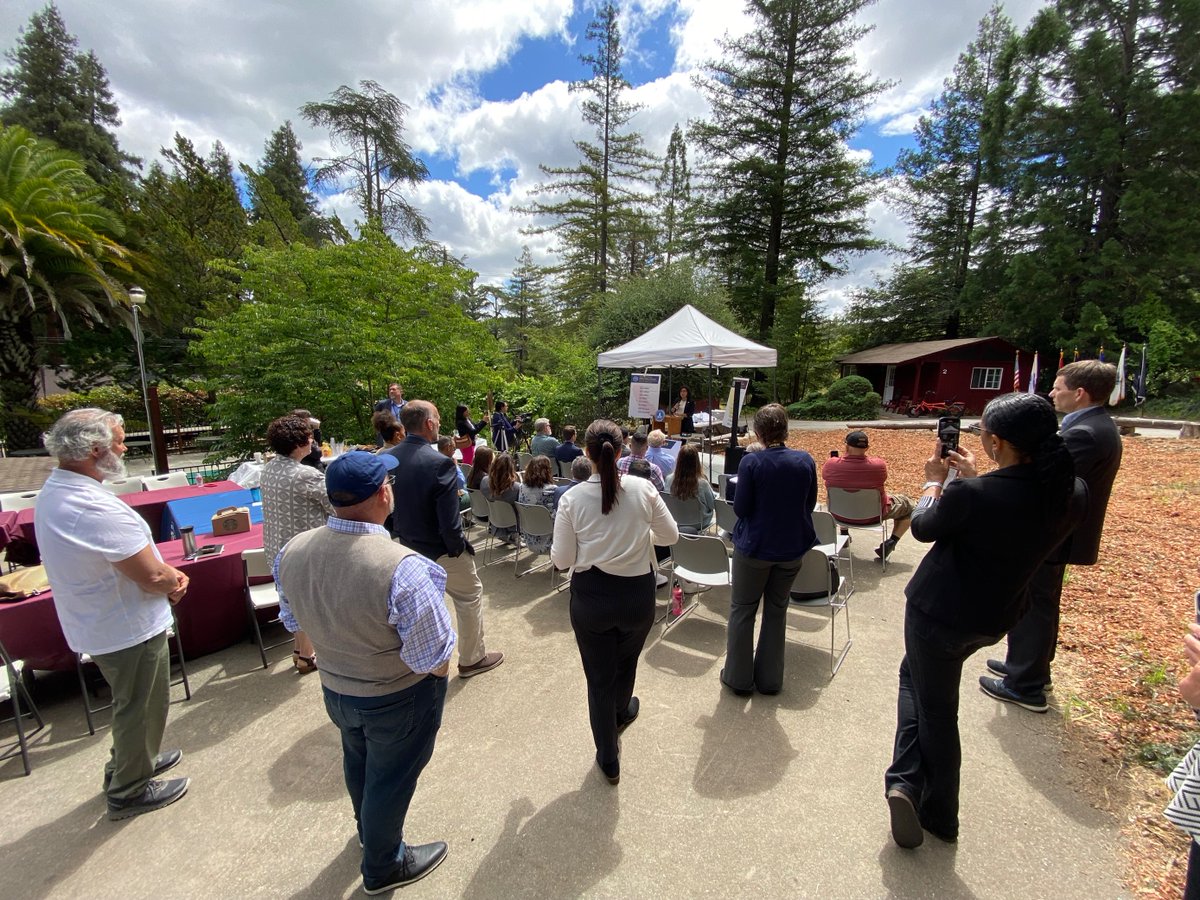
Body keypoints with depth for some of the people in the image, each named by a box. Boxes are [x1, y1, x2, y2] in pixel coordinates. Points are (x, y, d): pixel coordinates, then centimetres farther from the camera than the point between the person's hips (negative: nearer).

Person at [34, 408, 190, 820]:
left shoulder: (53, 492, 1)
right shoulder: (97, 508, -33)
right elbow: (152, 577, -29)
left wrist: (166, 574, -3)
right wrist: (174, 580, -7)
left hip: (95, 623, 9)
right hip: (129, 628, -9)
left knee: (130, 702, 29)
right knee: (139, 706, 13)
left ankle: (127, 761, 49)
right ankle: (130, 790, 33)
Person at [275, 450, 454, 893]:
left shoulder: (291, 552, -18)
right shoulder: (403, 567, -38)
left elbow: (293, 621, 0)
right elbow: (432, 659, -29)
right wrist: (440, 671, -6)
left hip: (333, 687, 6)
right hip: (397, 699, -5)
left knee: (358, 762, 32)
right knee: (390, 778, 22)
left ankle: (368, 830, 63)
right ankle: (384, 867, 50)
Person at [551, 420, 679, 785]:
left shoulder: (572, 498, -16)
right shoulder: (643, 489, -14)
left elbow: (562, 559, -10)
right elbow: (670, 535, -1)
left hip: (590, 597, -1)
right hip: (638, 593, 2)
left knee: (599, 678, 17)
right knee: (626, 659, 31)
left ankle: (609, 760, 35)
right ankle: (621, 711, 60)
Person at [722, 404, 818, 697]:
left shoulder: (751, 462, -18)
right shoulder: (805, 461, -7)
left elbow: (741, 508, -13)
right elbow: (810, 504, 4)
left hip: (754, 547, -4)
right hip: (792, 547, 4)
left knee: (742, 611, 12)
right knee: (776, 611, 18)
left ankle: (739, 678, 23)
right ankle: (769, 679, 30)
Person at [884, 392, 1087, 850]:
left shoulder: (972, 494, -30)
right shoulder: (1074, 493, -10)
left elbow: (924, 527, -10)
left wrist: (935, 480, 4)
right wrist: (972, 478, 10)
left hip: (939, 612, -7)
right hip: (995, 617, 7)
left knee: (936, 709, 16)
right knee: (914, 672, 25)